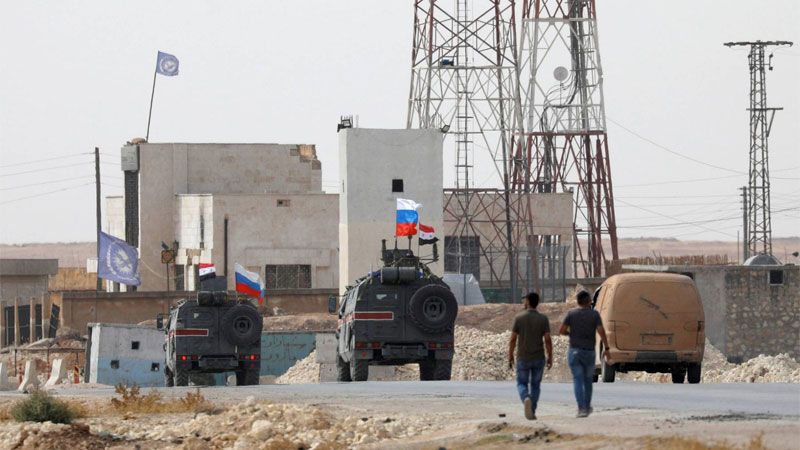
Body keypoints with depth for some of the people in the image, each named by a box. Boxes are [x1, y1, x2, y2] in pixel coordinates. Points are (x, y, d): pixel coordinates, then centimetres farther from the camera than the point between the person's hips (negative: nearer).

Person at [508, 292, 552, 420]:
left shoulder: (519, 318, -7)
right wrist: (550, 357, 0)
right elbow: (548, 340, -8)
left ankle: (526, 399, -21)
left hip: (523, 358, -1)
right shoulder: (543, 319, -4)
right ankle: (532, 412, 12)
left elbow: (513, 339, -7)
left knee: (522, 384, 10)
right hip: (538, 358, 1)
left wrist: (510, 356, 3)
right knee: (535, 385, 16)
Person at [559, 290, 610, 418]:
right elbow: (601, 331, -12)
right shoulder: (594, 314, -2)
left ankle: (581, 408, -15)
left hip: (574, 351, 0)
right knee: (588, 380, 18)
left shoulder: (571, 313, 0)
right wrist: (606, 348, -7)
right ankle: (587, 407, 27)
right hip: (589, 352, 0)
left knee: (578, 380, -2)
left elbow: (562, 330, -3)